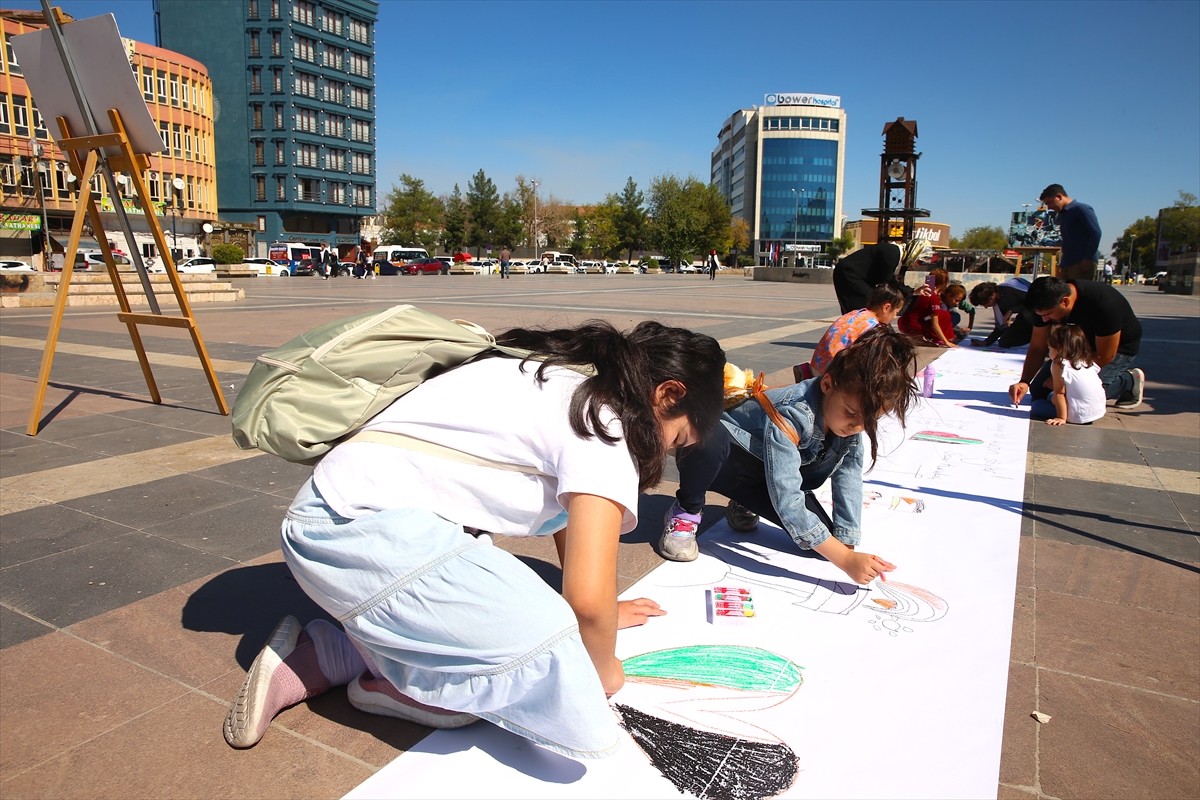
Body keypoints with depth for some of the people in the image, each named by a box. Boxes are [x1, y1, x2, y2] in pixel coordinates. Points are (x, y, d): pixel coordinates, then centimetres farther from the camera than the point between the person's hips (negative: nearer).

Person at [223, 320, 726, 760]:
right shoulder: (605, 427, -8)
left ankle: (308, 661, 16)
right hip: (367, 528, -10)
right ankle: (394, 684, 6)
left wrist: (601, 611, 40)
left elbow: (567, 514, 30)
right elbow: (588, 598, -14)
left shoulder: (564, 380, 19)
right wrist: (602, 669, 8)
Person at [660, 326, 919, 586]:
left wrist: (848, 546, -19)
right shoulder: (791, 415, -37)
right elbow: (786, 501, -41)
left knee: (824, 539, -14)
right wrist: (845, 560, -41)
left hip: (769, 474, 7)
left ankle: (745, 506, 14)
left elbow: (849, 480, -13)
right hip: (723, 458, -6)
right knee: (706, 438, -43)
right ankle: (687, 511, -11)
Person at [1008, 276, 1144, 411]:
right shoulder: (1047, 304, -21)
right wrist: (1024, 382, -28)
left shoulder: (1103, 304, -37)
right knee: (1039, 390, -2)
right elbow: (1037, 349, -14)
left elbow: (1105, 356, -28)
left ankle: (1129, 380, 1)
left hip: (1118, 348, -6)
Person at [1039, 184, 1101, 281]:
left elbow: (1095, 233, -13)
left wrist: (1088, 258, -18)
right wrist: (1063, 262, 14)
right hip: (1067, 264, 8)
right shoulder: (1062, 215, 21)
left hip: (1082, 264, -8)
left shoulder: (1081, 209, -4)